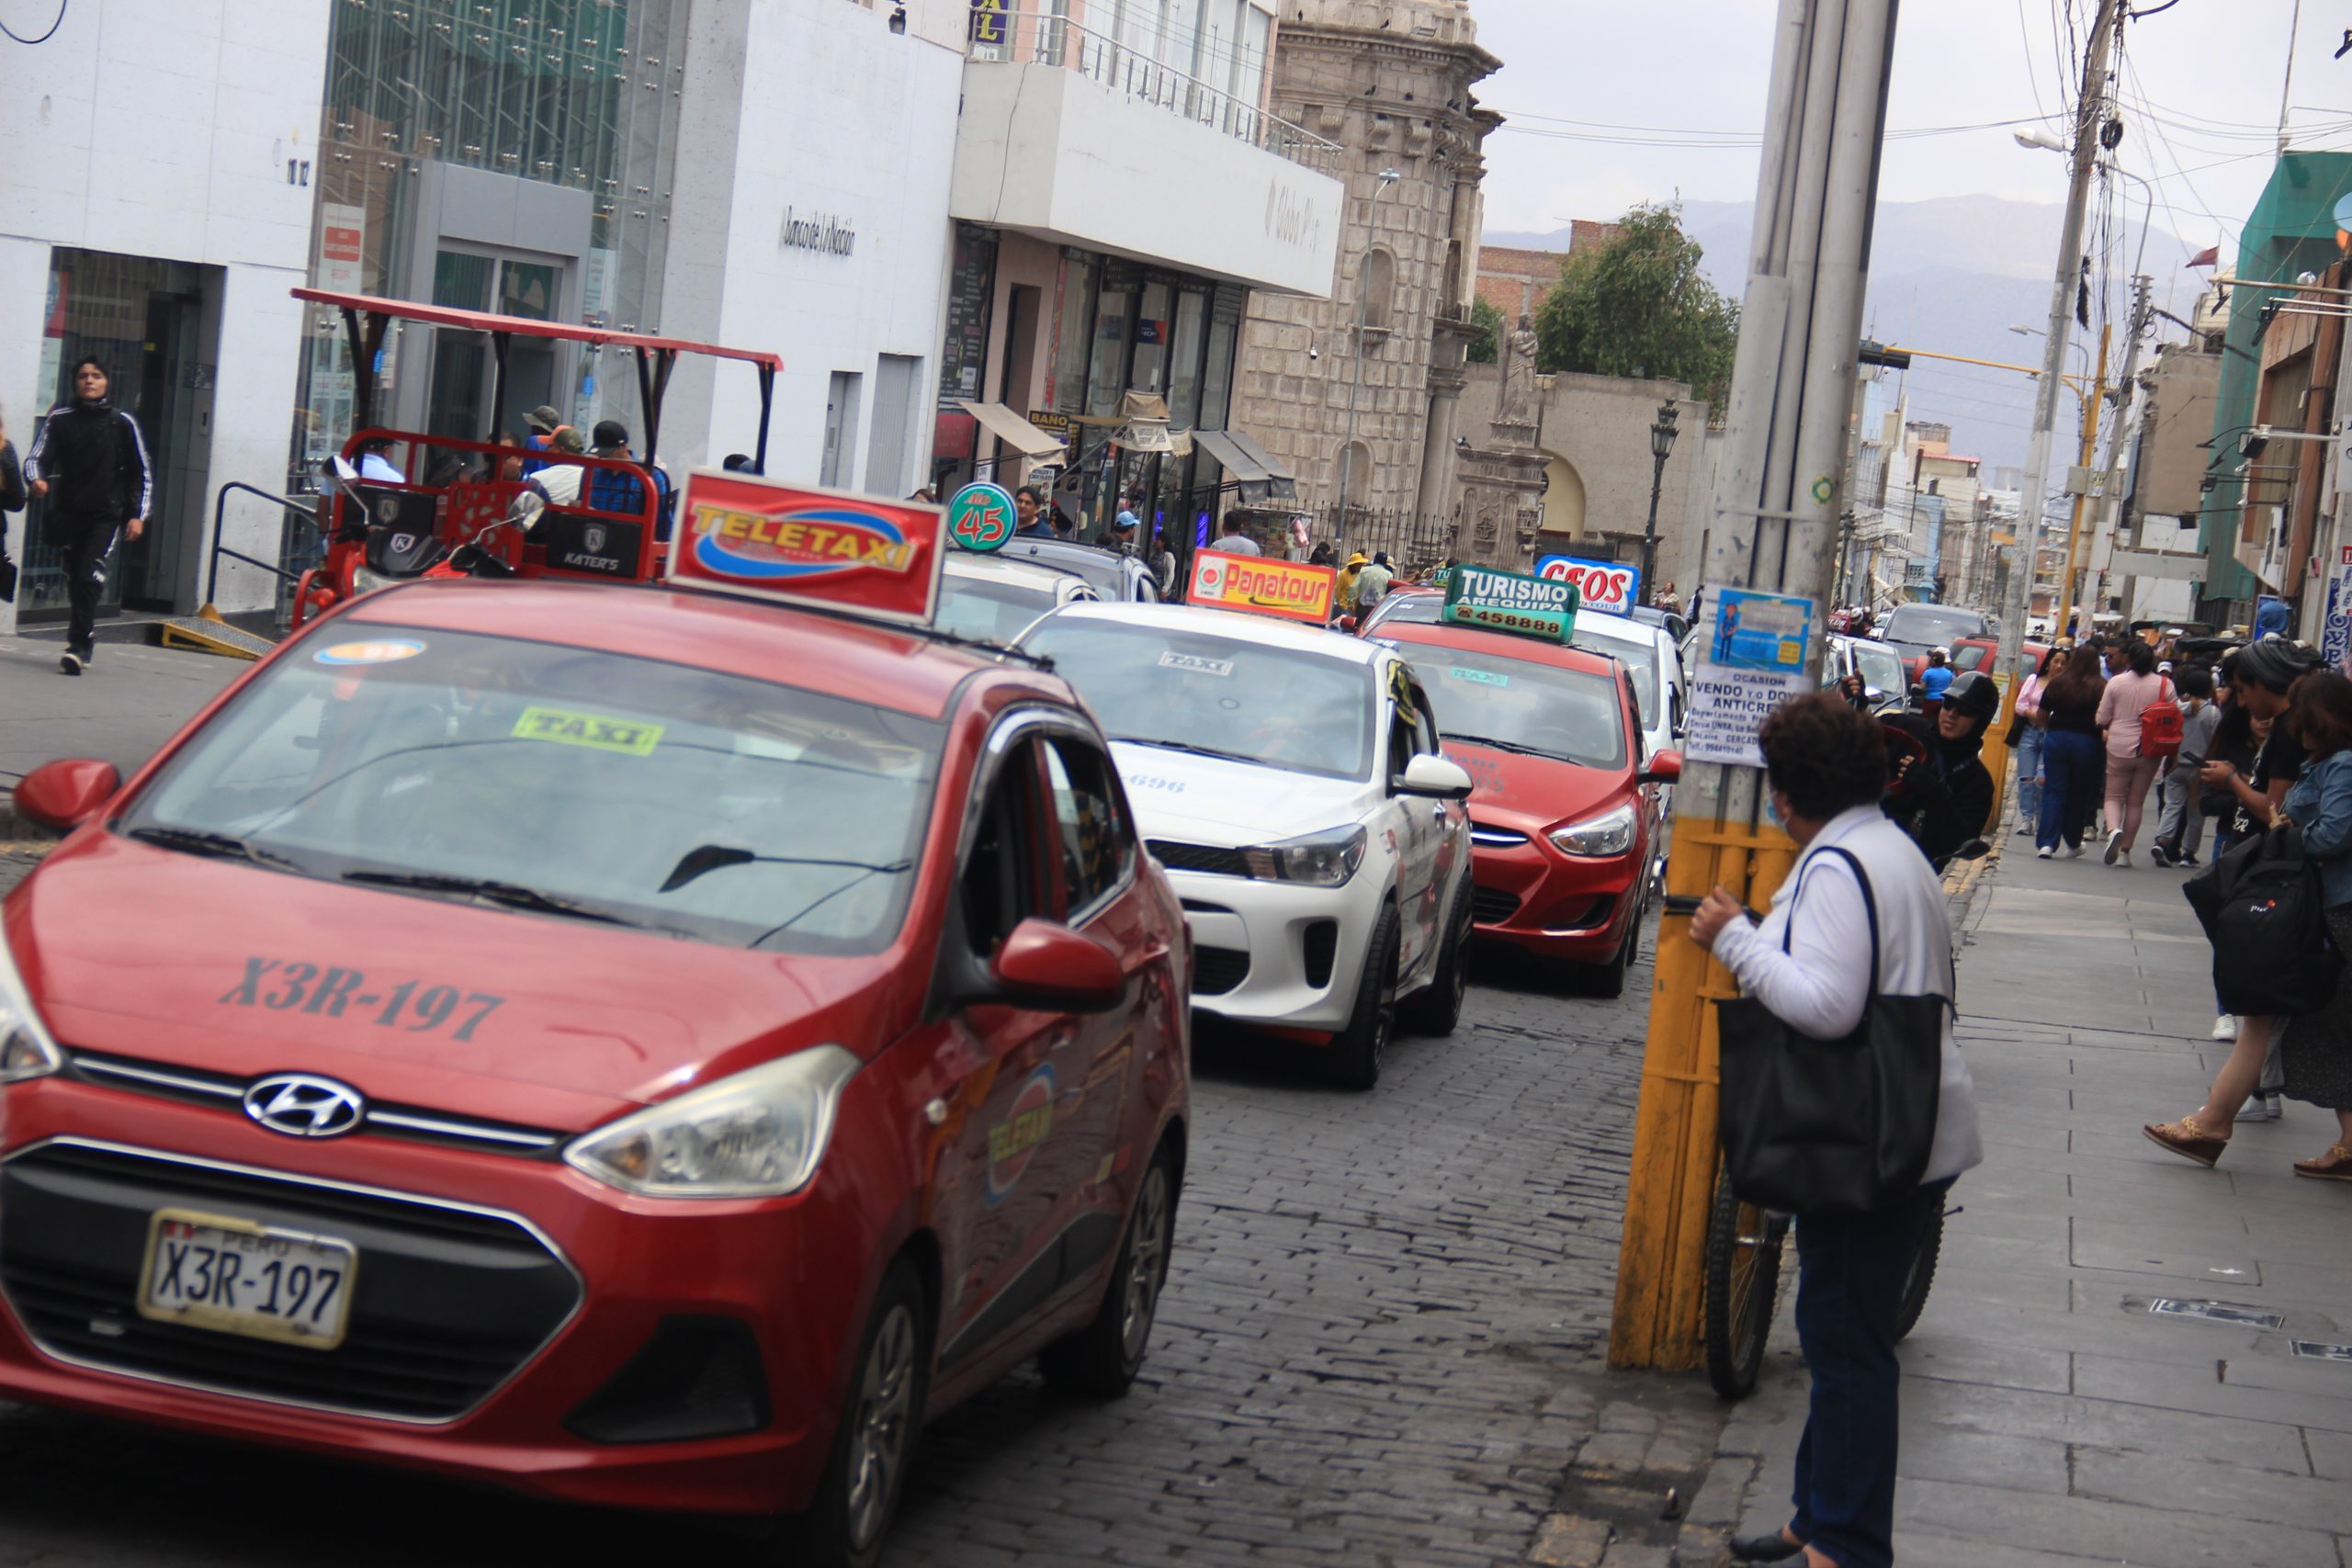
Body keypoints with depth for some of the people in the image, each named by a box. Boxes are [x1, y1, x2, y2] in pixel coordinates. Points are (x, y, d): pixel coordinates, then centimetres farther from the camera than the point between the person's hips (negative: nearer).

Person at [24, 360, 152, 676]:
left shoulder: (122, 423, 2)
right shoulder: (59, 420, 4)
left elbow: (142, 472, 8)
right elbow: (36, 457, 0)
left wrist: (138, 515, 1)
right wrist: (36, 478, -24)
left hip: (105, 516, -2)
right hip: (68, 513, 2)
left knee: (89, 576, -16)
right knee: (74, 579, 9)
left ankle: (79, 646, -17)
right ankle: (85, 637, 29)